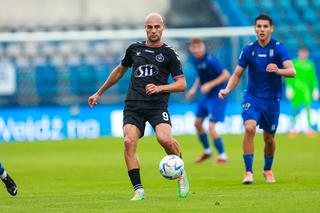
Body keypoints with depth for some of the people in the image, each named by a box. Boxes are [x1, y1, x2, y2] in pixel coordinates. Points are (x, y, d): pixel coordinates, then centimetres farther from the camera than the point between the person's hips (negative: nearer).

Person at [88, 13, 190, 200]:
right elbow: (120, 70, 31)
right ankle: (138, 189, -15)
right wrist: (99, 93, 34)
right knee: (129, 141, -21)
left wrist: (159, 88, -13)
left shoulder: (169, 53, 6)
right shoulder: (135, 49, 15)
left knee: (164, 138, -27)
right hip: (133, 105, 3)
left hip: (157, 105, -3)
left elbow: (182, 84, 3)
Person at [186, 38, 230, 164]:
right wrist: (194, 89, 8)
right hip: (206, 96, 9)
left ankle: (222, 156, -2)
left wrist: (210, 85, -25)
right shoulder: (195, 60, 3)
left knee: (211, 127, -13)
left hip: (217, 95, -9)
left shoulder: (210, 61, -22)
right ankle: (207, 151, 30)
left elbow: (226, 75, -22)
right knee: (197, 123, 13)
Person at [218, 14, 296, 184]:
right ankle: (248, 172, -18)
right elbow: (237, 74, 7)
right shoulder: (249, 50, 0)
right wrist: (227, 90, -10)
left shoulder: (278, 48, -8)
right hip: (252, 96, 1)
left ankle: (267, 170, 35)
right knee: (249, 128, -23)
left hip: (272, 98, -1)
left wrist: (278, 70, -40)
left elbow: (292, 71, -19)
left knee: (269, 138, 8)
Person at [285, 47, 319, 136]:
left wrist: (315, 89, 8)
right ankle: (294, 126, 17)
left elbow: (313, 78, 12)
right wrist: (289, 87, -7)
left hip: (307, 88, 0)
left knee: (307, 107, -11)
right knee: (295, 107, 4)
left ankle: (309, 127, -12)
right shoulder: (294, 63, 3)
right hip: (296, 88, 0)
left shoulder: (310, 64, 8)